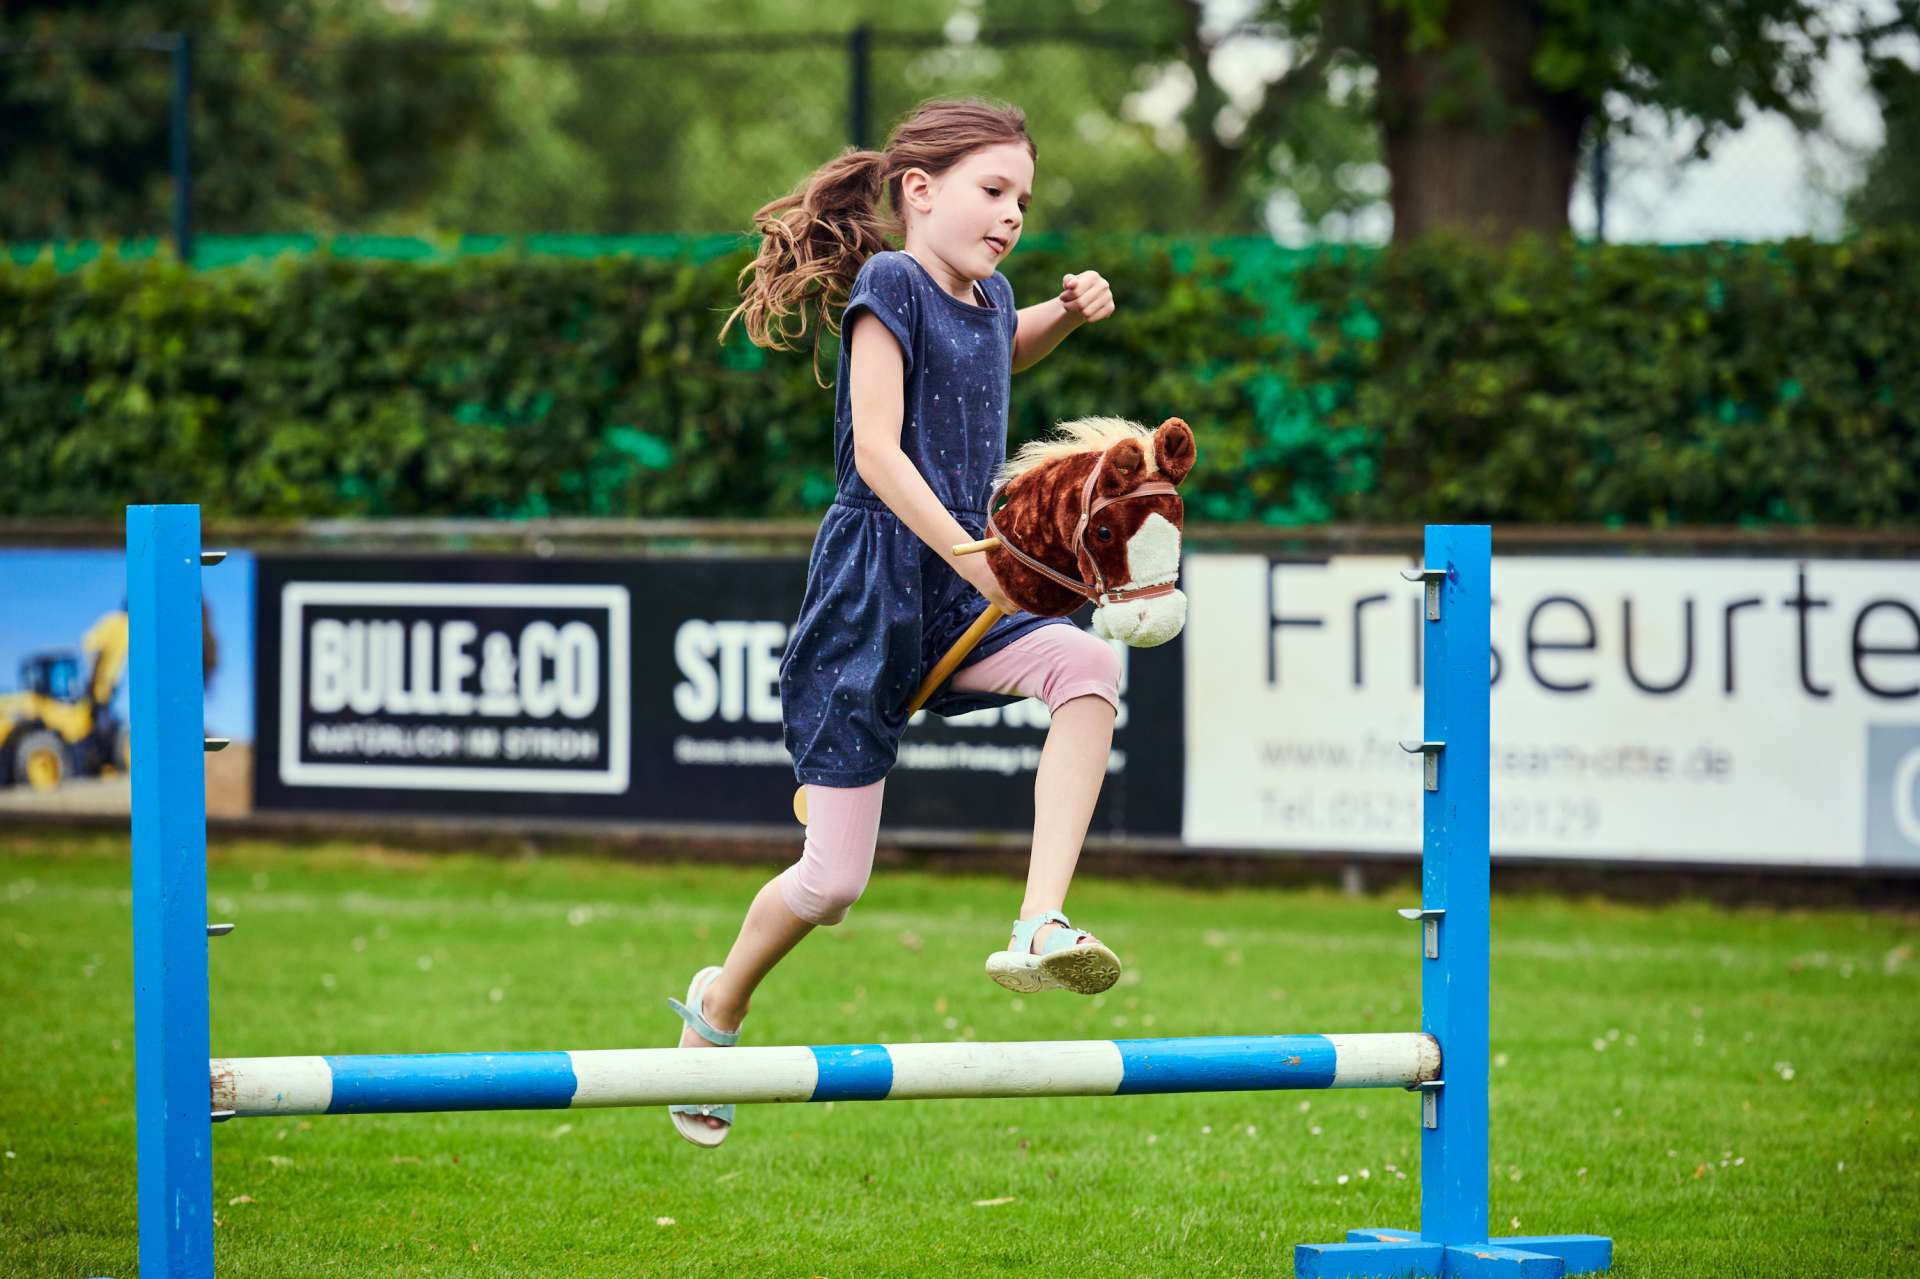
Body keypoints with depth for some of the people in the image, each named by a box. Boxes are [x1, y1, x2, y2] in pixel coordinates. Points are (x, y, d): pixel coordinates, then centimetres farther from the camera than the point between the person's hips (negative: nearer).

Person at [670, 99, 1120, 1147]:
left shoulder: (985, 299, 12)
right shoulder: (890, 286, -10)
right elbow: (877, 449, -19)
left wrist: (1068, 314, 19)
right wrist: (970, 553, -27)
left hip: (957, 605, 7)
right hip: (870, 597, -7)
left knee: (1090, 666, -24)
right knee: (832, 879, -3)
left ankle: (1038, 928, -29)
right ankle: (718, 1005, 27)